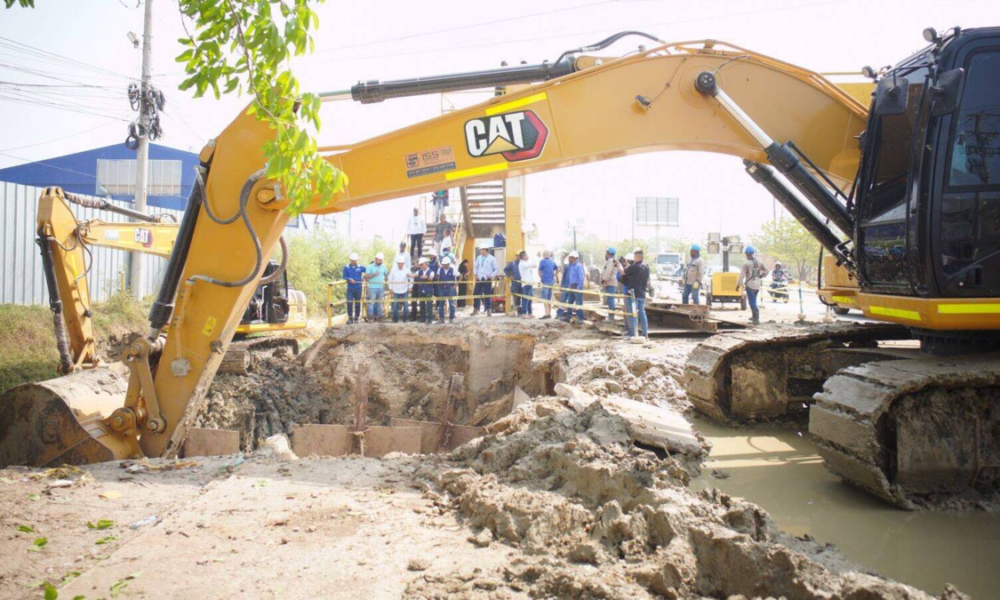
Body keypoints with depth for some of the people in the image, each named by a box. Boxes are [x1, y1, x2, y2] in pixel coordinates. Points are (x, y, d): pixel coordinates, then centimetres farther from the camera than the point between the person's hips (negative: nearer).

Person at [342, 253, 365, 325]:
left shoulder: (360, 267, 3)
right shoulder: (346, 267, 1)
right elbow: (344, 277, 0)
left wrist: (363, 277, 0)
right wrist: (350, 279, -17)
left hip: (358, 288, 1)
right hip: (350, 288, -1)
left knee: (357, 304, 5)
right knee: (349, 303, -9)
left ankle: (356, 318, 16)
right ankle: (350, 318, -1)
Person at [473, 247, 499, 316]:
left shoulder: (491, 258, -5)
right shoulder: (479, 258, 8)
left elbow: (497, 269, -3)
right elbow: (476, 267, 19)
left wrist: (492, 276, -12)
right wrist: (475, 274, 6)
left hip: (487, 279, -4)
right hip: (479, 279, 4)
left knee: (487, 295, 1)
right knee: (476, 294, 1)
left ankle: (488, 310, 10)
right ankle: (475, 309, 11)